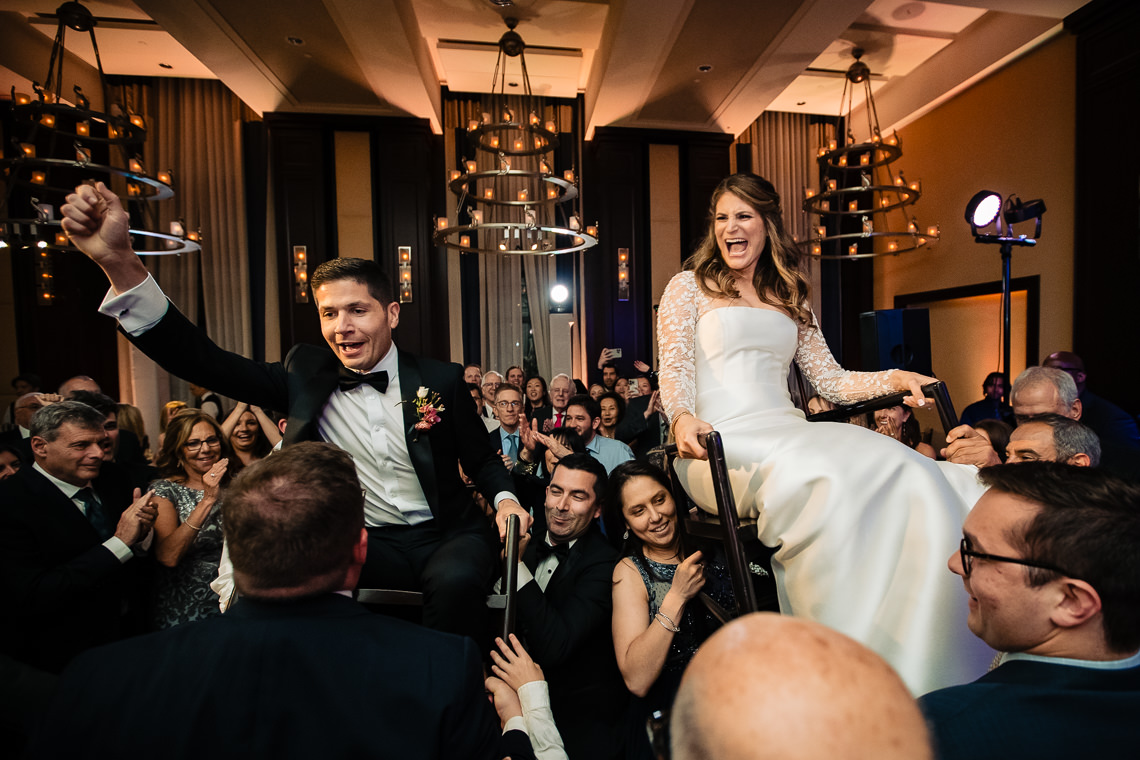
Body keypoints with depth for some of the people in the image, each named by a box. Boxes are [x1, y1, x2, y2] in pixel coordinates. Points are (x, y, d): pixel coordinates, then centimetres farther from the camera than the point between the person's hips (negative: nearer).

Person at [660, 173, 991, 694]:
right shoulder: (689, 287, 13)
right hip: (722, 444, -4)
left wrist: (892, 380, 4)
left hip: (788, 433, 5)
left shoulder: (789, 299, 26)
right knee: (824, 481, -34)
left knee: (905, 473, -23)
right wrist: (682, 417, -22)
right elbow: (674, 369, -2)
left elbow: (830, 381, 21)